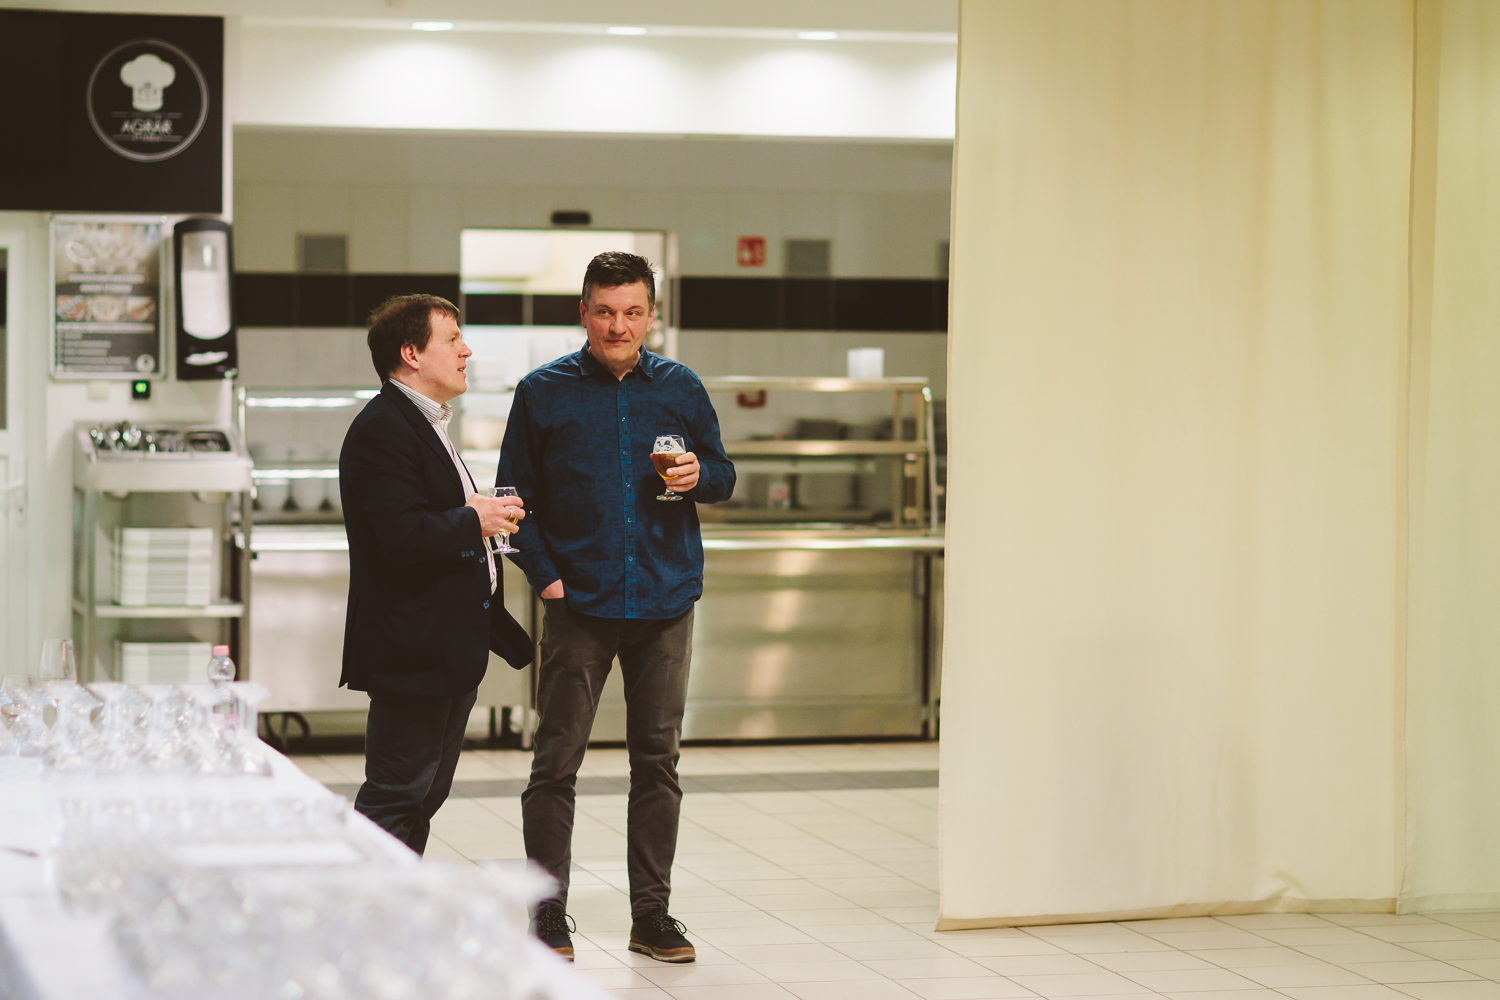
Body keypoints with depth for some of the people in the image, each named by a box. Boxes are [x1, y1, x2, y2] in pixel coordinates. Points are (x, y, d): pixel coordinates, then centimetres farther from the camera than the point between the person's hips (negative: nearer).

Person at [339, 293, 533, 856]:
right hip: (413, 651, -11)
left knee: (426, 793, 14)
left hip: (452, 648, 11)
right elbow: (403, 536, -27)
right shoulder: (381, 430, -16)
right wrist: (475, 521, -14)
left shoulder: (424, 424, 19)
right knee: (396, 796, -8)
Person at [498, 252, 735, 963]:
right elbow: (516, 496, 5)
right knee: (556, 763, -3)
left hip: (665, 603, 2)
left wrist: (700, 476, -7)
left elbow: (722, 474, 16)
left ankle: (651, 914, 15)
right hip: (579, 604, -2)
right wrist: (543, 574, -6)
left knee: (657, 761, 7)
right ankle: (550, 917, 5)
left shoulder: (680, 390, 8)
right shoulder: (543, 393, 2)